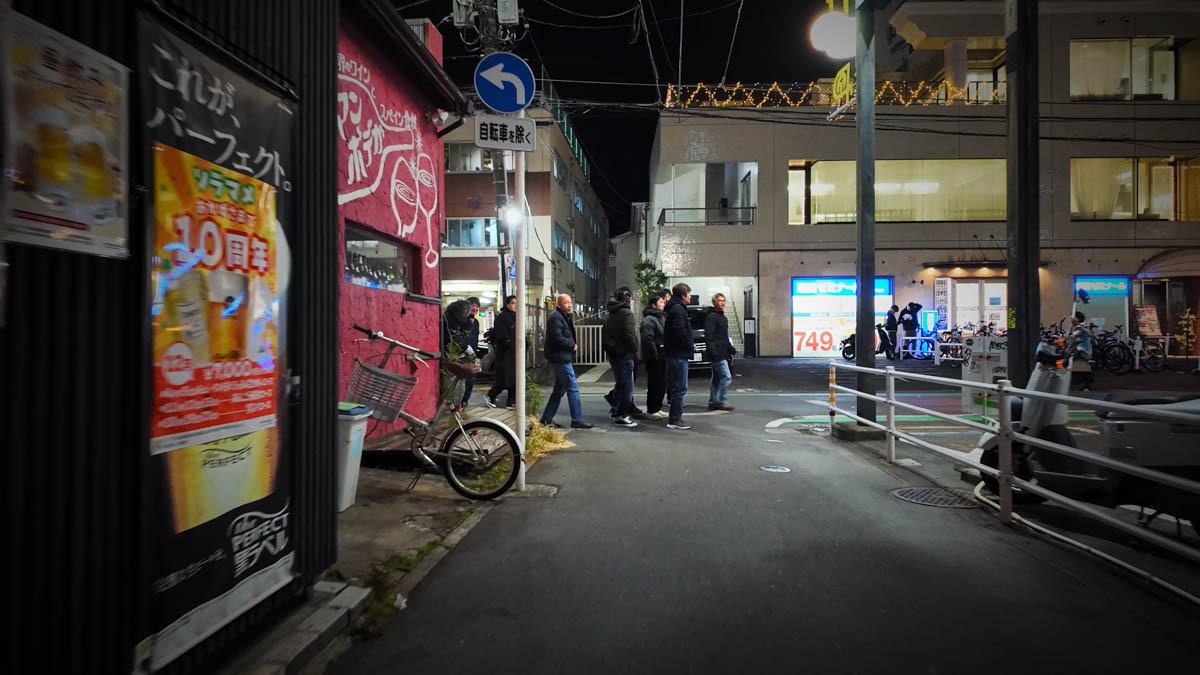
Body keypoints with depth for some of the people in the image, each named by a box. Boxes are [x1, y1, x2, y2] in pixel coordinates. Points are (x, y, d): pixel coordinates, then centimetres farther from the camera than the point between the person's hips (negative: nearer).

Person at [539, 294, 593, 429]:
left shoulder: (564, 317, 20)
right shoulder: (556, 317, -14)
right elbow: (557, 338, -23)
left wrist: (572, 345, 6)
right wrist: (573, 346, -11)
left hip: (564, 358, 11)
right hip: (561, 358, -11)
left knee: (559, 390, 14)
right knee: (573, 388, -7)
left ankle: (547, 419, 19)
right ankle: (577, 420, -3)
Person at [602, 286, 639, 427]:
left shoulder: (611, 314, 15)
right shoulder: (626, 313, -14)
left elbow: (606, 335, 17)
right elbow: (630, 336, -20)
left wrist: (609, 349, 17)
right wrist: (634, 350, -8)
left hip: (613, 354, 9)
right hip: (624, 354, -9)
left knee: (621, 383, 21)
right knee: (627, 385, -3)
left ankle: (615, 409, 25)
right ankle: (621, 416, -2)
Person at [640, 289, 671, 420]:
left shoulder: (659, 317, 19)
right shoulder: (649, 319, -13)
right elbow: (648, 339, -23)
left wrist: (664, 354, 16)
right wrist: (655, 354, -21)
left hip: (661, 356, 10)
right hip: (654, 358, -10)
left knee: (662, 383, 13)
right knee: (655, 384, -6)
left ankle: (657, 408, 23)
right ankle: (651, 410, 2)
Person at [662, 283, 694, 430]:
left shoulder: (673, 308, 18)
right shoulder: (678, 309, -14)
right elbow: (680, 331, -24)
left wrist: (690, 345, 14)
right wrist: (690, 346, -13)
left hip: (673, 353, 11)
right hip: (679, 353, -11)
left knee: (675, 386, 16)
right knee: (680, 387, -6)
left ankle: (674, 416, 24)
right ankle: (675, 420, -3)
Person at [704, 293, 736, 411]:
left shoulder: (723, 317, 20)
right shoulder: (711, 317, -11)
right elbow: (708, 336, -19)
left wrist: (730, 349, 21)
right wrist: (713, 352, -24)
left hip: (723, 354, 10)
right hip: (717, 354, -10)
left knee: (717, 378, 12)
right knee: (726, 377, -11)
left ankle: (713, 402, 18)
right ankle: (722, 402, -5)